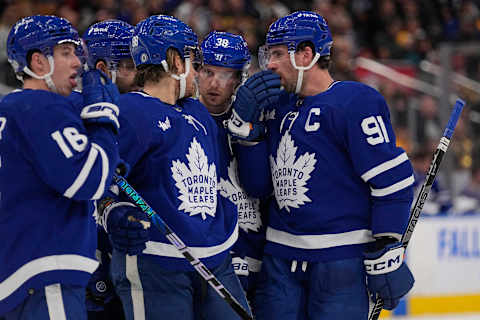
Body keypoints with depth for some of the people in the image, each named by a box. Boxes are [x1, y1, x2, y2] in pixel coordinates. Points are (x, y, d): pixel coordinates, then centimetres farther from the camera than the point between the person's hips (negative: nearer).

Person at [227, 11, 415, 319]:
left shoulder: (356, 101, -9)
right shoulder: (278, 107, 15)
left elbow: (392, 179, -12)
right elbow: (258, 184, 15)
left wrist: (385, 255, -14)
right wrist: (247, 123, 2)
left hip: (342, 259, -7)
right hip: (282, 257, 7)